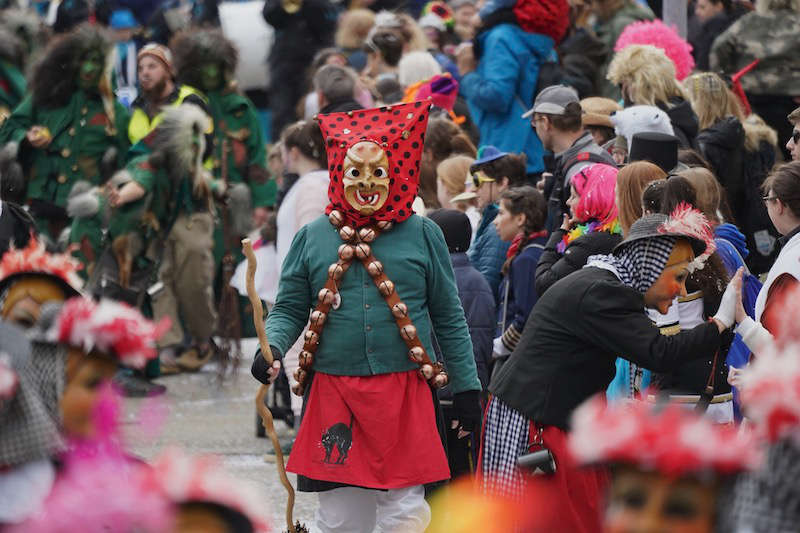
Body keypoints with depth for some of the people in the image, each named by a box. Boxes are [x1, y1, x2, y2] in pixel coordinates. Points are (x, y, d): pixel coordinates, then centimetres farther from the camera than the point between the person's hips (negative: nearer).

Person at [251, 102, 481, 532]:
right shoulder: (312, 238, 8)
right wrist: (271, 349, -12)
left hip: (404, 395, -1)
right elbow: (288, 310, 9)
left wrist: (466, 388, 5)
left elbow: (449, 318, 8)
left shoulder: (422, 235, 5)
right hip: (332, 395, 1)